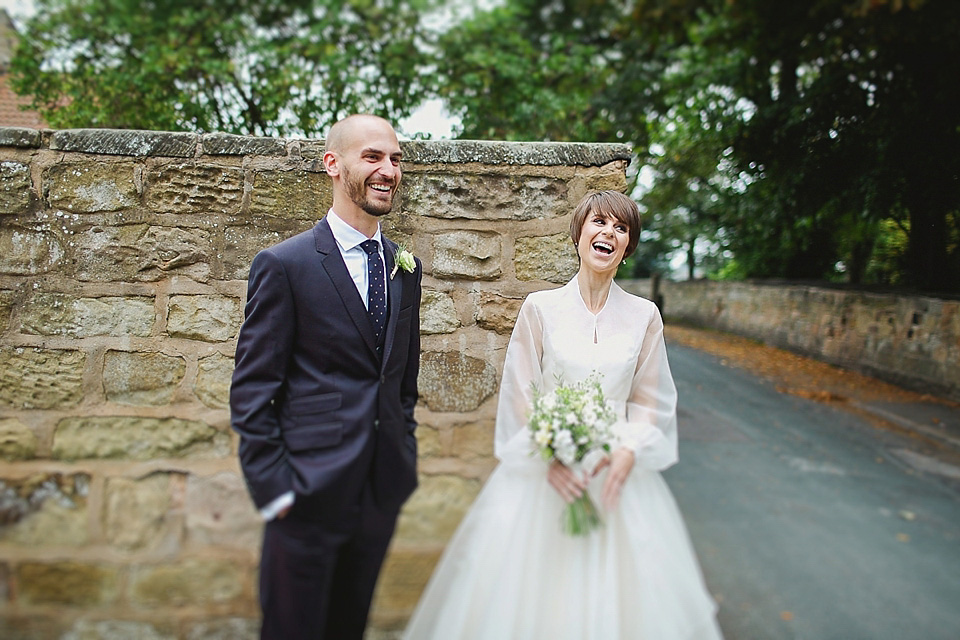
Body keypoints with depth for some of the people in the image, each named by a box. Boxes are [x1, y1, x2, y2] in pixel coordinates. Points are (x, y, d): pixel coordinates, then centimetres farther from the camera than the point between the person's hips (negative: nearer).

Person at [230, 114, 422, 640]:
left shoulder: (406, 270, 7)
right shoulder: (284, 265, -10)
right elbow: (251, 391, -10)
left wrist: (404, 461, 10)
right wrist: (272, 488, -13)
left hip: (383, 493, 6)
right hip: (310, 493, -5)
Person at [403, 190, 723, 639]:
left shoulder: (644, 316, 3)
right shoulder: (541, 307, -2)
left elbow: (649, 400, 6)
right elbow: (521, 395, -1)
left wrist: (628, 451, -11)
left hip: (619, 472, 1)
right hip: (543, 469, -1)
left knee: (619, 593, 6)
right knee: (533, 590, 5)